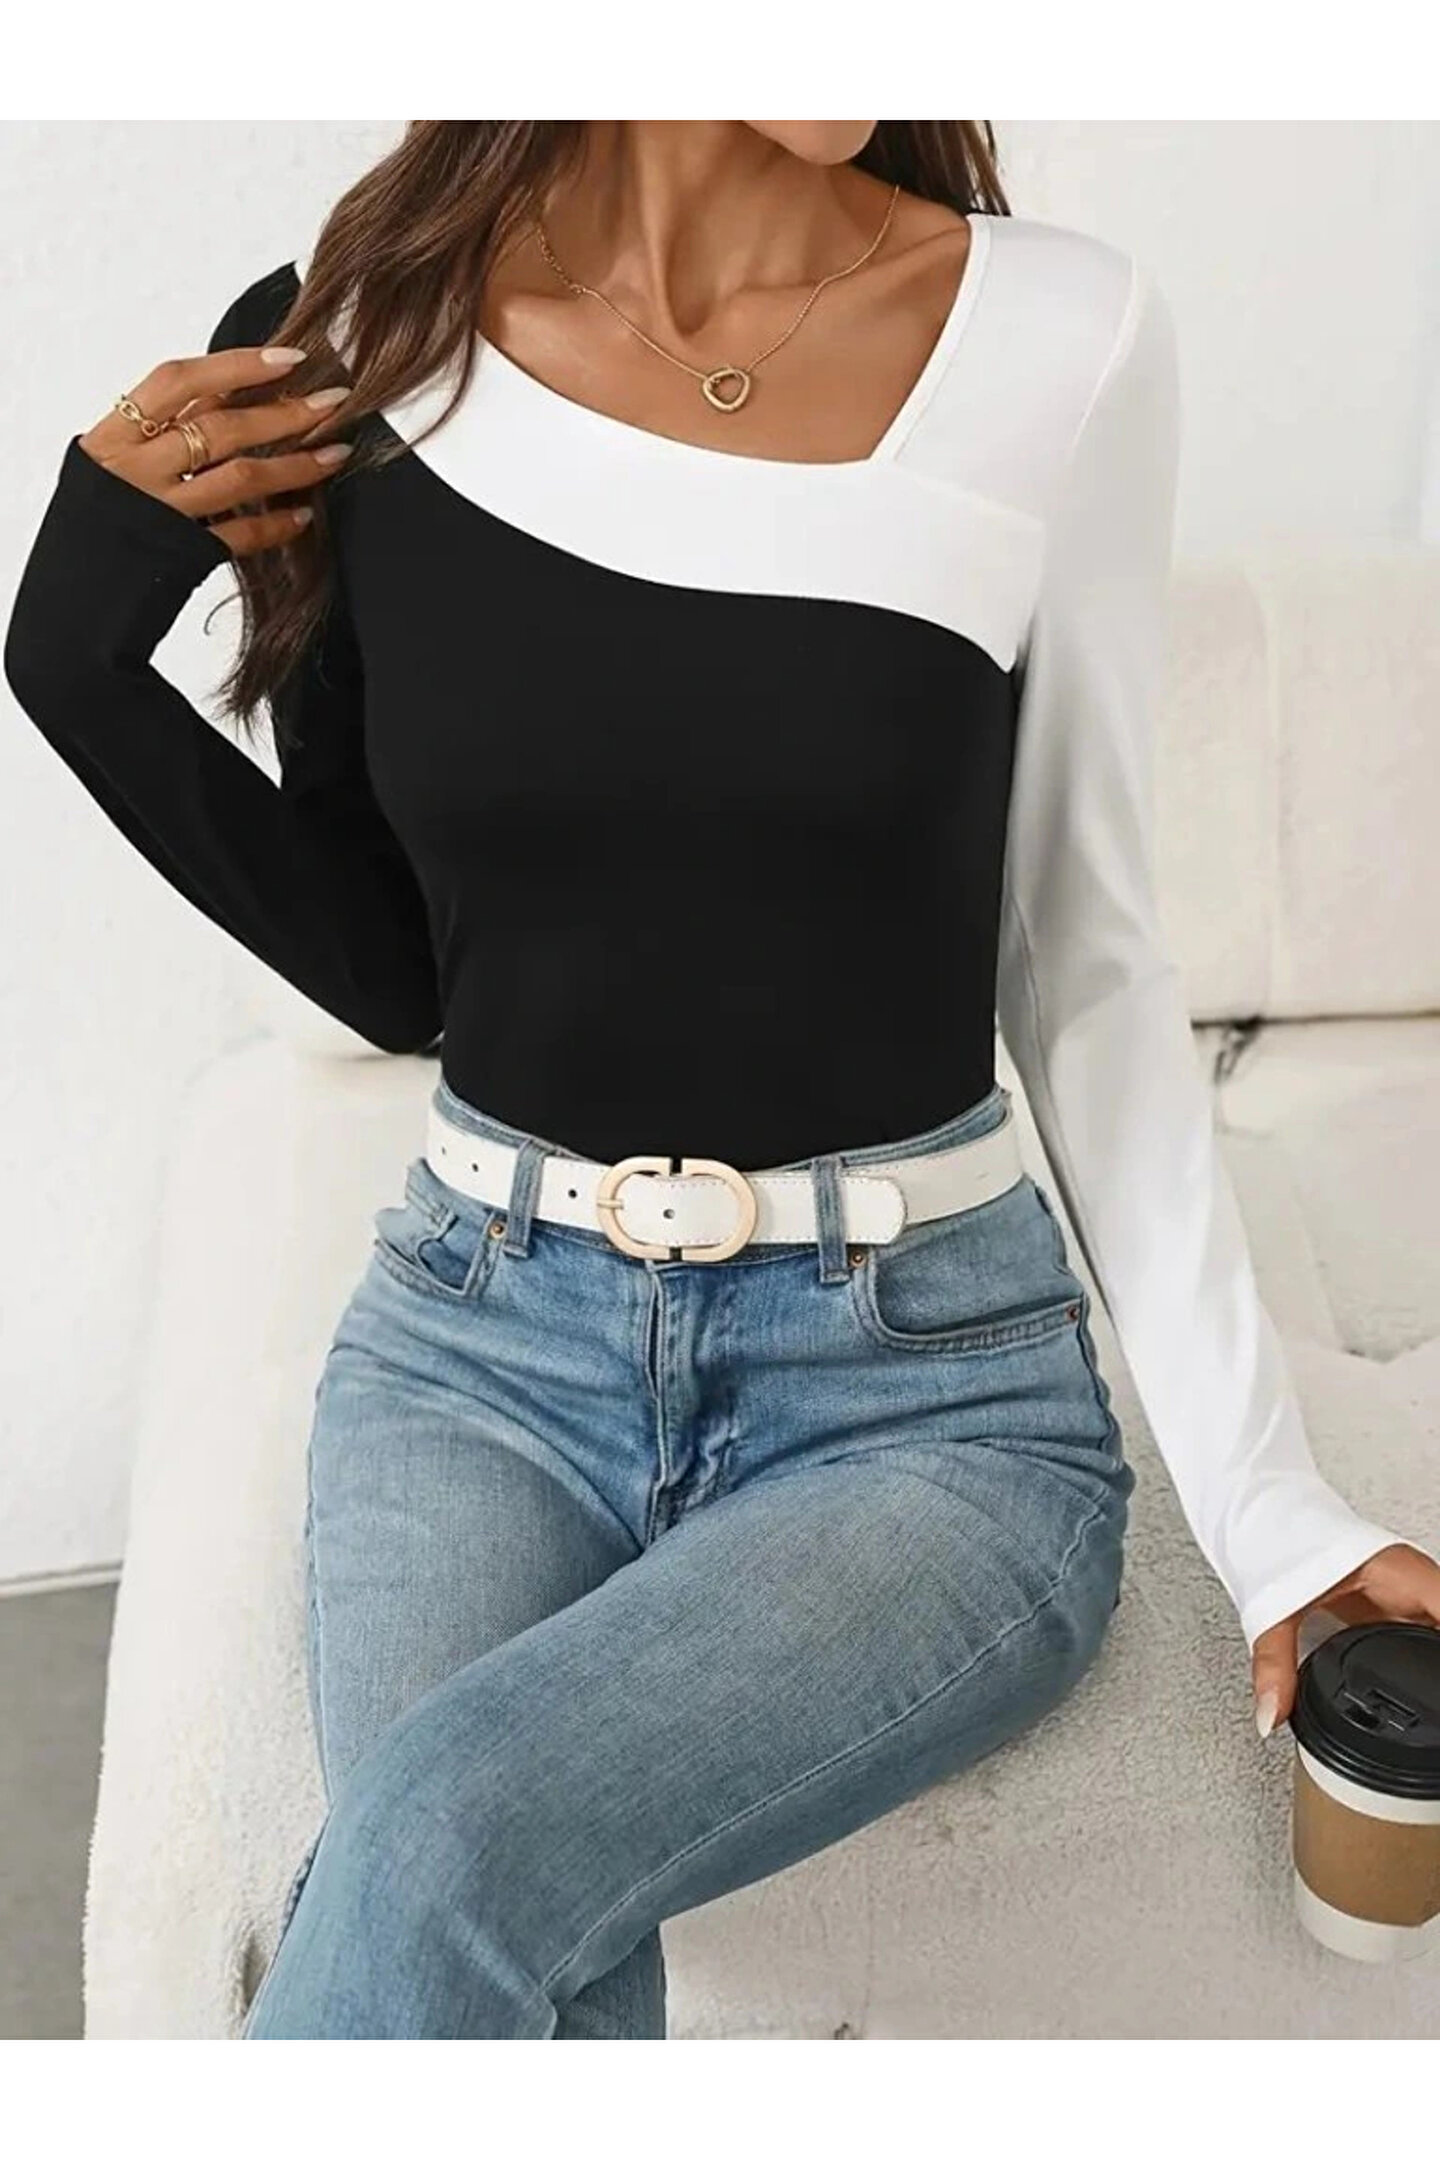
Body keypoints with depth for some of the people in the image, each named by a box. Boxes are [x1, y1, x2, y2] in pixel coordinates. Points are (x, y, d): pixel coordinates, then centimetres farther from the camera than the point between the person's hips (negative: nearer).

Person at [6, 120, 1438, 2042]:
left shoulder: (1068, 341, -6)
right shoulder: (365, 328, -1)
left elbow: (1086, 966, 0)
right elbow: (398, 970, 6)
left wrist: (1273, 1510, -3)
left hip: (928, 1377, -1)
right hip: (486, 1337, 2)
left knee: (441, 1839, -27)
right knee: (516, 1972, -25)